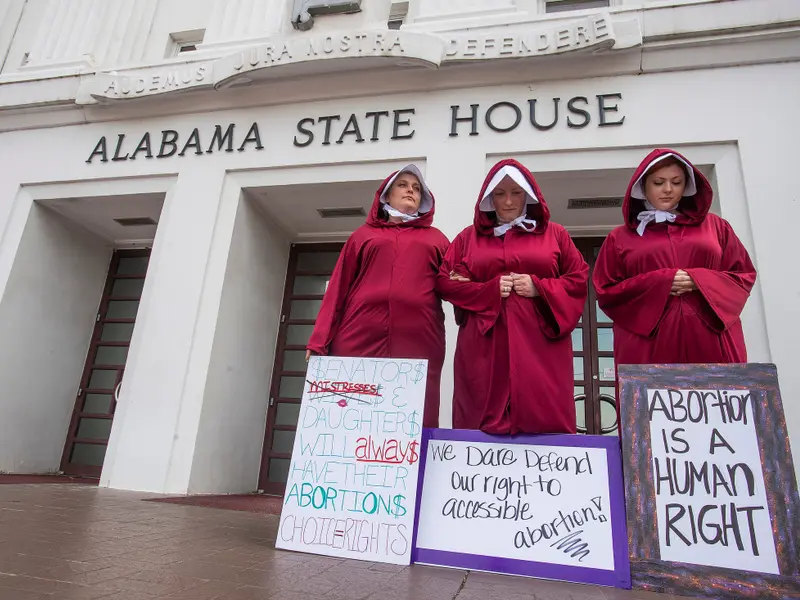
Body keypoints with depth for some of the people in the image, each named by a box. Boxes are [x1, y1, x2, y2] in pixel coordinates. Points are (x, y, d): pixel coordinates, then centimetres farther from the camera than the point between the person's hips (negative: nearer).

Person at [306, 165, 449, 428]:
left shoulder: (436, 238, 23)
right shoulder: (364, 234, 21)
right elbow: (338, 287, 13)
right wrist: (320, 340, 4)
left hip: (418, 342, 0)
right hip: (361, 337, 0)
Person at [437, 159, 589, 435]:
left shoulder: (554, 234, 14)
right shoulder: (469, 237, 14)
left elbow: (579, 279, 10)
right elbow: (445, 282, 8)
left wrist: (539, 288, -7)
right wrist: (490, 290, -7)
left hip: (540, 345, 0)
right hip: (485, 347, 1)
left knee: (543, 420, -3)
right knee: (483, 422, -1)